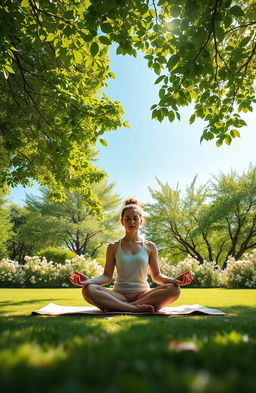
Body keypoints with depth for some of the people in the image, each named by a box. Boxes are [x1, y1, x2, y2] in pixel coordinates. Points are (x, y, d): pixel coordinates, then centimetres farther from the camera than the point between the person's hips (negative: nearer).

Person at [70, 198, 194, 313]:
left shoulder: (150, 247, 8)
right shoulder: (113, 247, 7)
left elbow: (156, 276, 10)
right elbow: (107, 276, 3)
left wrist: (172, 280, -12)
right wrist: (90, 281, -18)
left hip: (143, 294, 2)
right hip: (119, 295, -1)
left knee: (174, 289, -28)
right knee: (88, 290, -28)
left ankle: (115, 307, -28)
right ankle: (137, 308, -31)